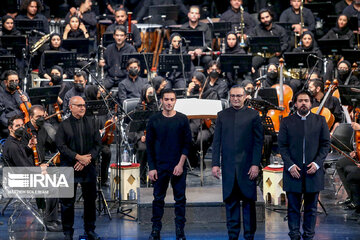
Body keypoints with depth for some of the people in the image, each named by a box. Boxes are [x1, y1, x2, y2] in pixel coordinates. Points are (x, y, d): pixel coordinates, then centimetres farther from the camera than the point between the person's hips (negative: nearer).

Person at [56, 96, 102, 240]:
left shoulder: (91, 122, 8)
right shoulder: (64, 125, -1)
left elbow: (98, 143, 4)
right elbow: (61, 146, -9)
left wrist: (87, 159, -9)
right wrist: (78, 157, -17)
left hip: (89, 168, 3)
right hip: (69, 168, -3)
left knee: (90, 200, 8)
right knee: (68, 201, 1)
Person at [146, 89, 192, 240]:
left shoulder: (182, 119, 2)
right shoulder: (154, 120, 3)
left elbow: (187, 143, 2)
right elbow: (149, 145, 5)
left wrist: (181, 164, -8)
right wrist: (151, 168, -2)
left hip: (178, 167, 0)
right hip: (160, 167, 0)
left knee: (180, 199, 1)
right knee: (158, 199, 3)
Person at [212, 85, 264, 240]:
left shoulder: (253, 115, 2)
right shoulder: (222, 115, 9)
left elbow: (258, 141, -1)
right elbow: (216, 141, 8)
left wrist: (255, 164, -8)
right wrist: (215, 163, 0)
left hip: (247, 166, -2)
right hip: (228, 166, 2)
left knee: (248, 202, 2)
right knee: (230, 202, 5)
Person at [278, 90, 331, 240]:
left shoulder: (320, 121, 7)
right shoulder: (286, 122, 6)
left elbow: (326, 144, 5)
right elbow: (282, 145, 3)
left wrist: (317, 163, -8)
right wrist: (290, 165, -9)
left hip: (313, 171, 1)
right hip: (293, 171, -1)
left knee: (311, 208, 7)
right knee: (293, 208, 3)